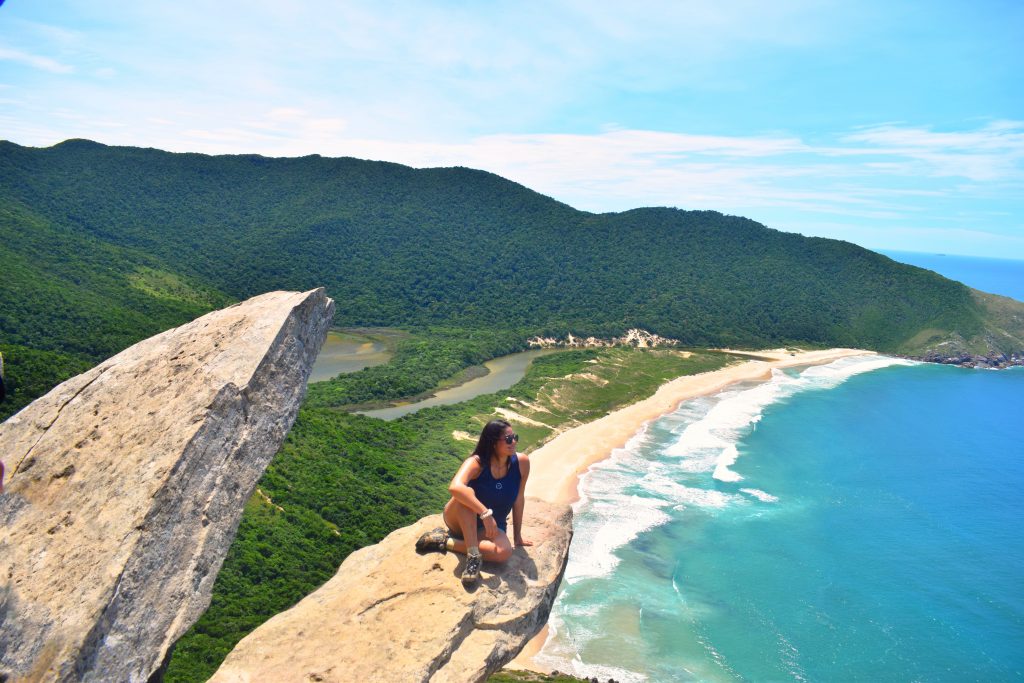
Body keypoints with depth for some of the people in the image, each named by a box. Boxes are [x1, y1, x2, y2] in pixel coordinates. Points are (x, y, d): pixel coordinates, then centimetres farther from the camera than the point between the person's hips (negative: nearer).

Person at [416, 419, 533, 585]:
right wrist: (485, 513, -48)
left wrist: (517, 535, 1)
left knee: (504, 552, -32)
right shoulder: (477, 463, -24)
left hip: (491, 526, 3)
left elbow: (519, 499, -3)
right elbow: (455, 487, -43)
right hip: (459, 520, -2)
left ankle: (446, 542, -16)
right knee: (466, 494, -37)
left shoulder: (522, 462, -14)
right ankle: (473, 555, -30)